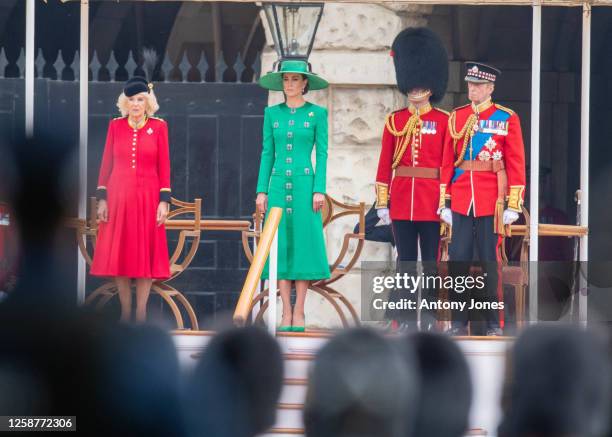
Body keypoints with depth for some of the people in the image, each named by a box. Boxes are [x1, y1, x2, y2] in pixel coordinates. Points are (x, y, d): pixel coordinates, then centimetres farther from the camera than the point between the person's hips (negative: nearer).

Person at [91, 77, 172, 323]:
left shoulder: (159, 127, 1)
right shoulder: (115, 126, 4)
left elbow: (164, 166, 0)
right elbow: (106, 164, 5)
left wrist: (164, 201, -6)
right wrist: (102, 198, -1)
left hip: (147, 197, -1)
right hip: (119, 198, 1)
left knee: (145, 253, 1)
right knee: (119, 253, 2)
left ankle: (141, 313, 6)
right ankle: (125, 312, 9)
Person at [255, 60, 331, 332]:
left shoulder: (317, 114, 2)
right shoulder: (272, 114, 9)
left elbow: (322, 153, -1)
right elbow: (267, 153, 10)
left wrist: (319, 190, -8)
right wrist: (262, 190, 4)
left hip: (304, 184, -3)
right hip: (278, 185, 3)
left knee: (303, 244, -3)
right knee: (280, 245, 1)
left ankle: (299, 311, 2)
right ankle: (286, 311, 5)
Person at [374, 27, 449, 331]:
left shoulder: (443, 121, 1)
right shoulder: (395, 121, 7)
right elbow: (385, 165, 7)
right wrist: (382, 203, 3)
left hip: (432, 200, -2)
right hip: (402, 200, 2)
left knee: (432, 259, 1)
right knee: (405, 260, 4)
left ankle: (431, 315, 6)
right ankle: (405, 317, 7)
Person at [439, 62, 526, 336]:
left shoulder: (507, 118, 0)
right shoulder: (456, 118, 9)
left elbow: (516, 163, -2)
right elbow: (447, 162, 10)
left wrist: (513, 204, -7)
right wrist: (444, 202, 5)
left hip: (491, 200, -3)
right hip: (461, 199, 3)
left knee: (490, 261, 1)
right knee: (458, 260, 1)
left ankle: (493, 323, 9)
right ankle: (459, 322, 7)